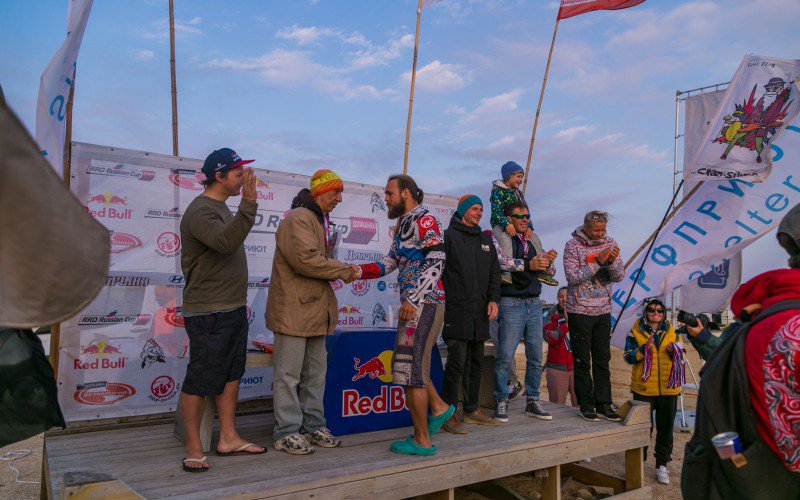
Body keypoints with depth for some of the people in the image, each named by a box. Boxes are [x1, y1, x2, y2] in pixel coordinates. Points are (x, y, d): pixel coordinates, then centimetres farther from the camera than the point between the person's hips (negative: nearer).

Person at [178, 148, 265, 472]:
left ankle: (228, 439, 22)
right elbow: (226, 242, -33)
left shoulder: (220, 207, 16)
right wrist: (248, 204, -38)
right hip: (208, 314, -10)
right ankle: (193, 449, 9)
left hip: (233, 309, 10)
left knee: (231, 375, 13)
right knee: (201, 381, -2)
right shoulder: (200, 211, -15)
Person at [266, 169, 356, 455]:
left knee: (316, 371, 15)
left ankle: (313, 425, 25)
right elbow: (306, 259, -24)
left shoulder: (322, 221, 20)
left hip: (314, 309, 10)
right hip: (292, 309, -10)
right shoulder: (298, 219, -14)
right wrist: (343, 271, -14)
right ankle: (286, 432, 7)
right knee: (289, 373, -2)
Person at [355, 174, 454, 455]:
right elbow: (388, 264, 14)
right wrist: (357, 271, 0)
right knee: (406, 363, 17)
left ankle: (422, 441, 4)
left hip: (424, 303, -10)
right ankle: (438, 408, 32)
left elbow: (436, 263, -19)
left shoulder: (425, 220, -9)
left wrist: (413, 299, -25)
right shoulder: (403, 225, 20)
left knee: (411, 368, -6)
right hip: (412, 304, 10)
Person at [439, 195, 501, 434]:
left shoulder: (486, 240, 18)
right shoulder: (448, 236, -2)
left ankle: (472, 410, 22)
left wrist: (493, 299, 4)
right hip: (457, 311, -6)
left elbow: (495, 273, 18)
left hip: (480, 313, 7)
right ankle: (448, 414, -1)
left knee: (476, 363, 12)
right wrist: (439, 301, -12)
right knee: (456, 363, -8)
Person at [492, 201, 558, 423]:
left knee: (536, 357, 7)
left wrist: (548, 262, -7)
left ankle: (532, 402, 18)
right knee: (505, 356, -6)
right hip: (511, 304, -6)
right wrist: (529, 265, -24)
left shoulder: (532, 242, 18)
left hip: (534, 304, 6)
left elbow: (549, 272, 16)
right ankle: (501, 402, 7)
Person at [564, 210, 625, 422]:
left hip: (603, 311, 4)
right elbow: (573, 277, -16)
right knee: (582, 361, 2)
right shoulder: (572, 246, -8)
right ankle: (586, 405, 11)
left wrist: (613, 261, -19)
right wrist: (598, 262, -21)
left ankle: (604, 405, 13)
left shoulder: (609, 243, 5)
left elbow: (619, 276, 1)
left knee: (603, 360, 7)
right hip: (580, 311, -4)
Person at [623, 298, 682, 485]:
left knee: (666, 427, 9)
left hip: (668, 388, 3)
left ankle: (662, 465, 22)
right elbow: (628, 357, -5)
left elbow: (681, 358, 16)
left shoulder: (671, 332, 9)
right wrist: (644, 349, -21)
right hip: (643, 389, -2)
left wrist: (675, 352, -6)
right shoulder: (635, 332, 0)